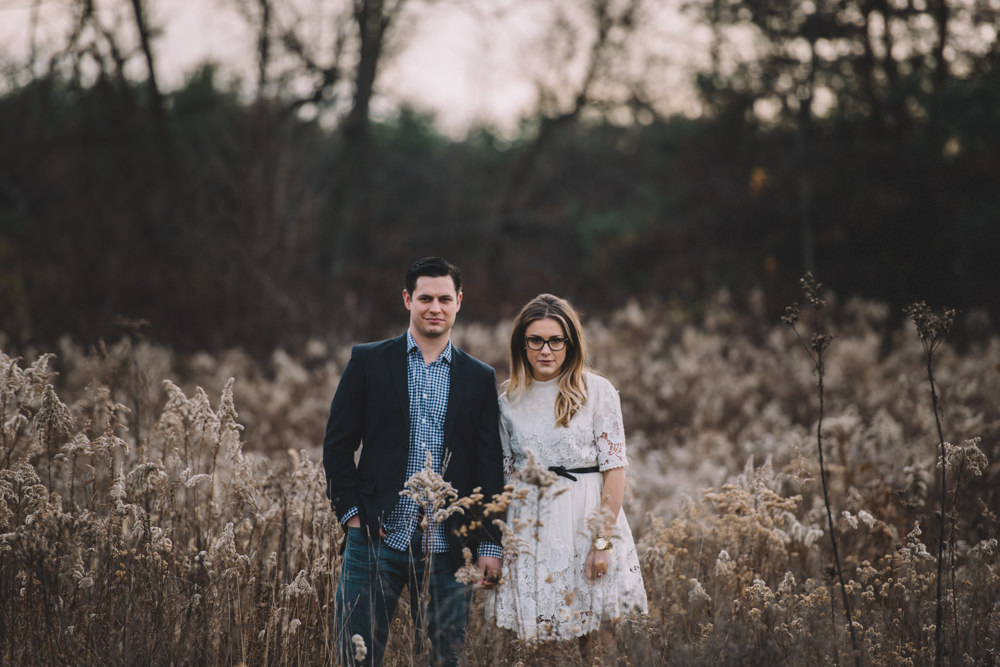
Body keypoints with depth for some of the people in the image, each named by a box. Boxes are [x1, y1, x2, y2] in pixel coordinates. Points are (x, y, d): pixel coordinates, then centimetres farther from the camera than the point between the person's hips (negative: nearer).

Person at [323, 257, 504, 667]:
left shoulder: (480, 379, 10)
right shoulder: (368, 362, 6)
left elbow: (490, 468, 8)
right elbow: (337, 444, 6)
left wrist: (490, 544, 2)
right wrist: (351, 512, -4)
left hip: (446, 548, 1)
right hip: (377, 538, -1)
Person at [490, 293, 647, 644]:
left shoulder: (597, 391, -3)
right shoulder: (509, 400, 8)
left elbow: (614, 470, -6)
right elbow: (506, 472, 14)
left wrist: (603, 541, -12)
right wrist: (499, 542, 7)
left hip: (586, 520, -3)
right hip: (530, 528, 3)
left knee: (593, 638, -2)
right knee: (537, 639, 1)